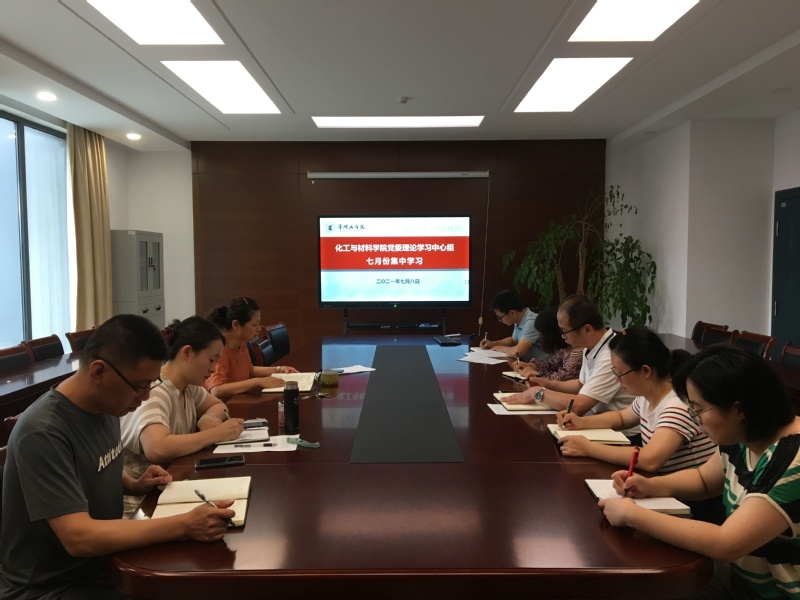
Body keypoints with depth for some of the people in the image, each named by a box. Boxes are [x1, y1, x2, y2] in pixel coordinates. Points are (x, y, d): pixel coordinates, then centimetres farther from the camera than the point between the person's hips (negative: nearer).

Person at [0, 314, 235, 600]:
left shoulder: (106, 407, -2)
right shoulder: (43, 433, -26)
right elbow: (78, 537, -30)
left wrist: (134, 486, -2)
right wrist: (184, 525, -33)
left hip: (104, 562, 7)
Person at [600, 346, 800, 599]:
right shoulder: (743, 437, -3)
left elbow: (725, 544, -32)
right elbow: (704, 478, 16)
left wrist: (632, 514, -26)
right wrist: (651, 485, -3)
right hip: (735, 574, 7)